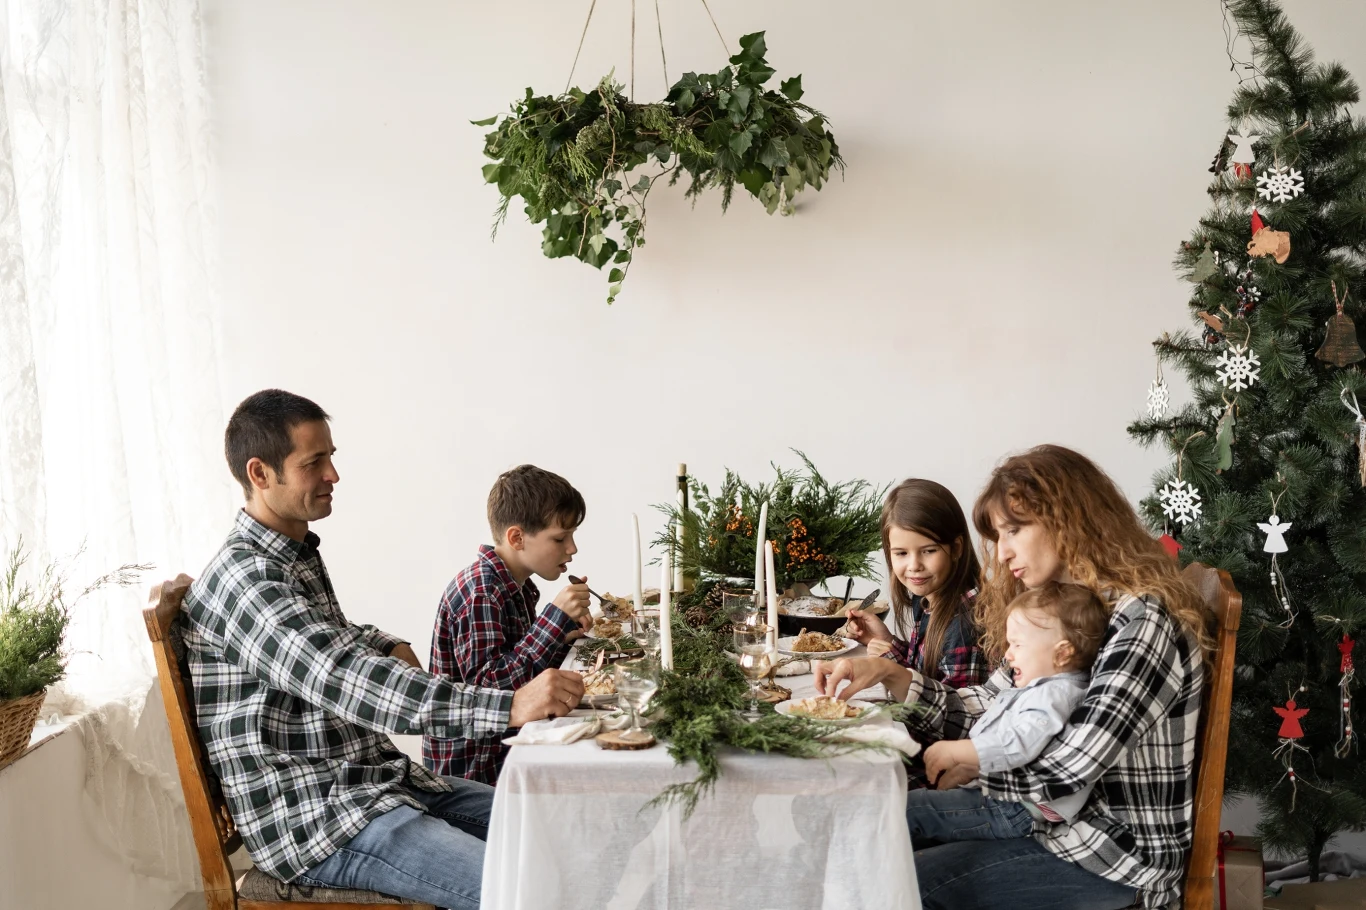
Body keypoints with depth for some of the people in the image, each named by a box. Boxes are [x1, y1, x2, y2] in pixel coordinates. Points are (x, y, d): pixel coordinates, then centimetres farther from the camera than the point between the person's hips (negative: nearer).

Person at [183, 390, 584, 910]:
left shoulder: (300, 554, 13)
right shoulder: (244, 579, -18)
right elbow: (345, 682, -31)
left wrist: (389, 646, 9)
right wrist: (509, 706, -38)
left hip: (378, 779, 10)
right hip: (315, 818, -10)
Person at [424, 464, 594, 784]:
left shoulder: (519, 587, 10)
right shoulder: (478, 593, -18)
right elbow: (487, 691, -25)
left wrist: (564, 636, 1)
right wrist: (555, 620, -25)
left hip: (509, 751, 9)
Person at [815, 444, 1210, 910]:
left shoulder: (1143, 625, -23)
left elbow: (1060, 775, -26)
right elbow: (987, 709, 6)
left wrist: (971, 766, -10)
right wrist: (888, 674, -8)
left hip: (1117, 853, -9)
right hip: (1059, 814, 9)